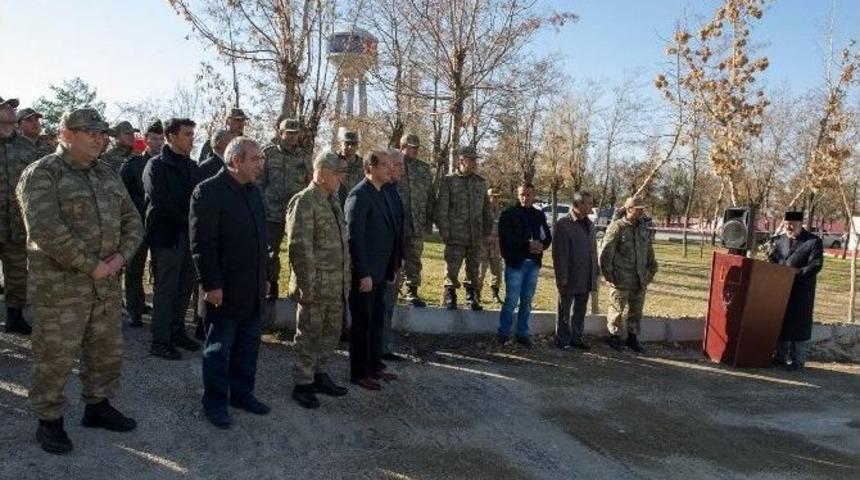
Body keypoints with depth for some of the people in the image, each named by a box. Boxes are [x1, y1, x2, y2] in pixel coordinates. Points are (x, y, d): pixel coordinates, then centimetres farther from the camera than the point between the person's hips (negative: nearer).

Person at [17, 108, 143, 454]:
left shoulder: (107, 175, 12)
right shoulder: (41, 175, -10)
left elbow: (131, 220, 11)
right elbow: (45, 230, -21)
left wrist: (121, 256, -6)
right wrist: (91, 265, -20)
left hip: (107, 283, 7)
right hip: (60, 285, -6)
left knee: (106, 350, 16)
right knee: (54, 357, 4)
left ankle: (97, 407, 34)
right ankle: (49, 421, 21)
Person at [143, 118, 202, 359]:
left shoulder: (192, 166, 14)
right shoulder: (156, 166, -5)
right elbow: (161, 204, -14)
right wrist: (187, 222, -13)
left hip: (189, 235, 6)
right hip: (167, 235, -6)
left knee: (184, 287, 12)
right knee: (165, 289, -2)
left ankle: (177, 332, 24)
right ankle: (160, 341, 5)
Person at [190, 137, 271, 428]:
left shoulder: (253, 191, 12)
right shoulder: (209, 192, -13)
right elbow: (202, 243, -17)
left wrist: (263, 277, 16)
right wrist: (211, 284, -19)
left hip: (253, 289, 8)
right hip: (224, 289, -8)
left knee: (248, 346, 17)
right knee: (219, 349, 6)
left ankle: (242, 393, 31)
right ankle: (215, 403, 19)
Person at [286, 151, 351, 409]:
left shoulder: (333, 200, 13)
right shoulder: (303, 202, -14)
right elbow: (300, 248, -19)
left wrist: (345, 279, 17)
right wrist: (307, 285, -20)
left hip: (337, 285, 8)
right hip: (316, 285, -8)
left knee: (331, 332, 17)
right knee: (310, 335, 4)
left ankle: (318, 374, 33)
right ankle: (302, 385, 17)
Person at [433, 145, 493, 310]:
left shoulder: (480, 182, 12)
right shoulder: (448, 181, -2)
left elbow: (486, 208, 18)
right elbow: (440, 209, -5)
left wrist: (487, 228, 10)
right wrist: (445, 232, -9)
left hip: (476, 237, 4)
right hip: (456, 237, -4)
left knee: (474, 270, 10)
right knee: (452, 269, -3)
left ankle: (472, 297, 22)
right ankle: (449, 298, 9)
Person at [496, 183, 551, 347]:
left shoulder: (539, 215, 13)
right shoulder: (509, 214, -2)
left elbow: (548, 236, 16)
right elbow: (505, 238, -12)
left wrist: (542, 245, -6)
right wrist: (528, 244, -18)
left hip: (534, 263, 5)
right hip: (515, 262, -5)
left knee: (527, 301, 9)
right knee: (512, 300, -5)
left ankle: (522, 333, 17)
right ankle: (503, 333, 6)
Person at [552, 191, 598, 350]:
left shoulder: (589, 224, 12)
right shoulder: (563, 224, -11)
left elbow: (593, 250, 16)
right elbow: (559, 253, -14)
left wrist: (595, 274, 12)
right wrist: (561, 277, -17)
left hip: (586, 279, 7)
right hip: (570, 278, -6)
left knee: (580, 311, 16)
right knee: (564, 310, 7)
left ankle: (577, 337, 28)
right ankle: (563, 340, 18)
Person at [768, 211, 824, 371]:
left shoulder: (813, 242, -5)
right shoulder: (780, 240, 11)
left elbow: (816, 266, -11)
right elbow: (771, 259, 12)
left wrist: (797, 273, -21)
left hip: (801, 291, -5)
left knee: (798, 324, 0)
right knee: (780, 322, 10)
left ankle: (798, 360, 10)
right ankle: (780, 356, 21)